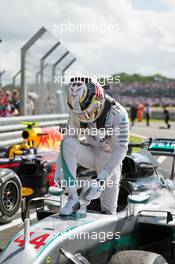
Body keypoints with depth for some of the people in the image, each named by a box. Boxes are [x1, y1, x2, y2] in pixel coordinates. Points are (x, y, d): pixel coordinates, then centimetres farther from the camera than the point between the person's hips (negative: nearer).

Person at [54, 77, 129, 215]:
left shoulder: (117, 113, -28)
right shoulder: (76, 111, -15)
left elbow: (121, 149, -28)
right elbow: (72, 136, -3)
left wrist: (101, 179, -36)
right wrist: (59, 165, -15)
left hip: (109, 158, -3)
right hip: (91, 153, 3)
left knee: (109, 212, -6)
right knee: (67, 142, -30)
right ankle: (73, 199, -28)